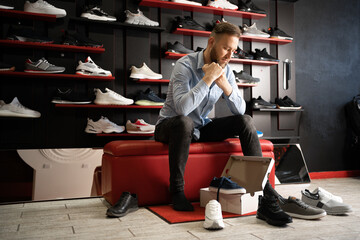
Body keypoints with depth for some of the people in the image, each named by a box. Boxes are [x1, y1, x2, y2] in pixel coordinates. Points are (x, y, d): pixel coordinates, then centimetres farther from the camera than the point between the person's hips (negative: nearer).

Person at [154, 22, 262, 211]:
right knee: (184, 121, -40)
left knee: (245, 120, -9)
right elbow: (182, 108, -36)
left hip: (201, 128, 6)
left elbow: (240, 110, -6)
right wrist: (208, 78, -32)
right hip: (170, 125, -6)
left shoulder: (225, 70, -1)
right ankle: (177, 192, -27)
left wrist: (225, 85, -22)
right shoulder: (185, 65, -21)